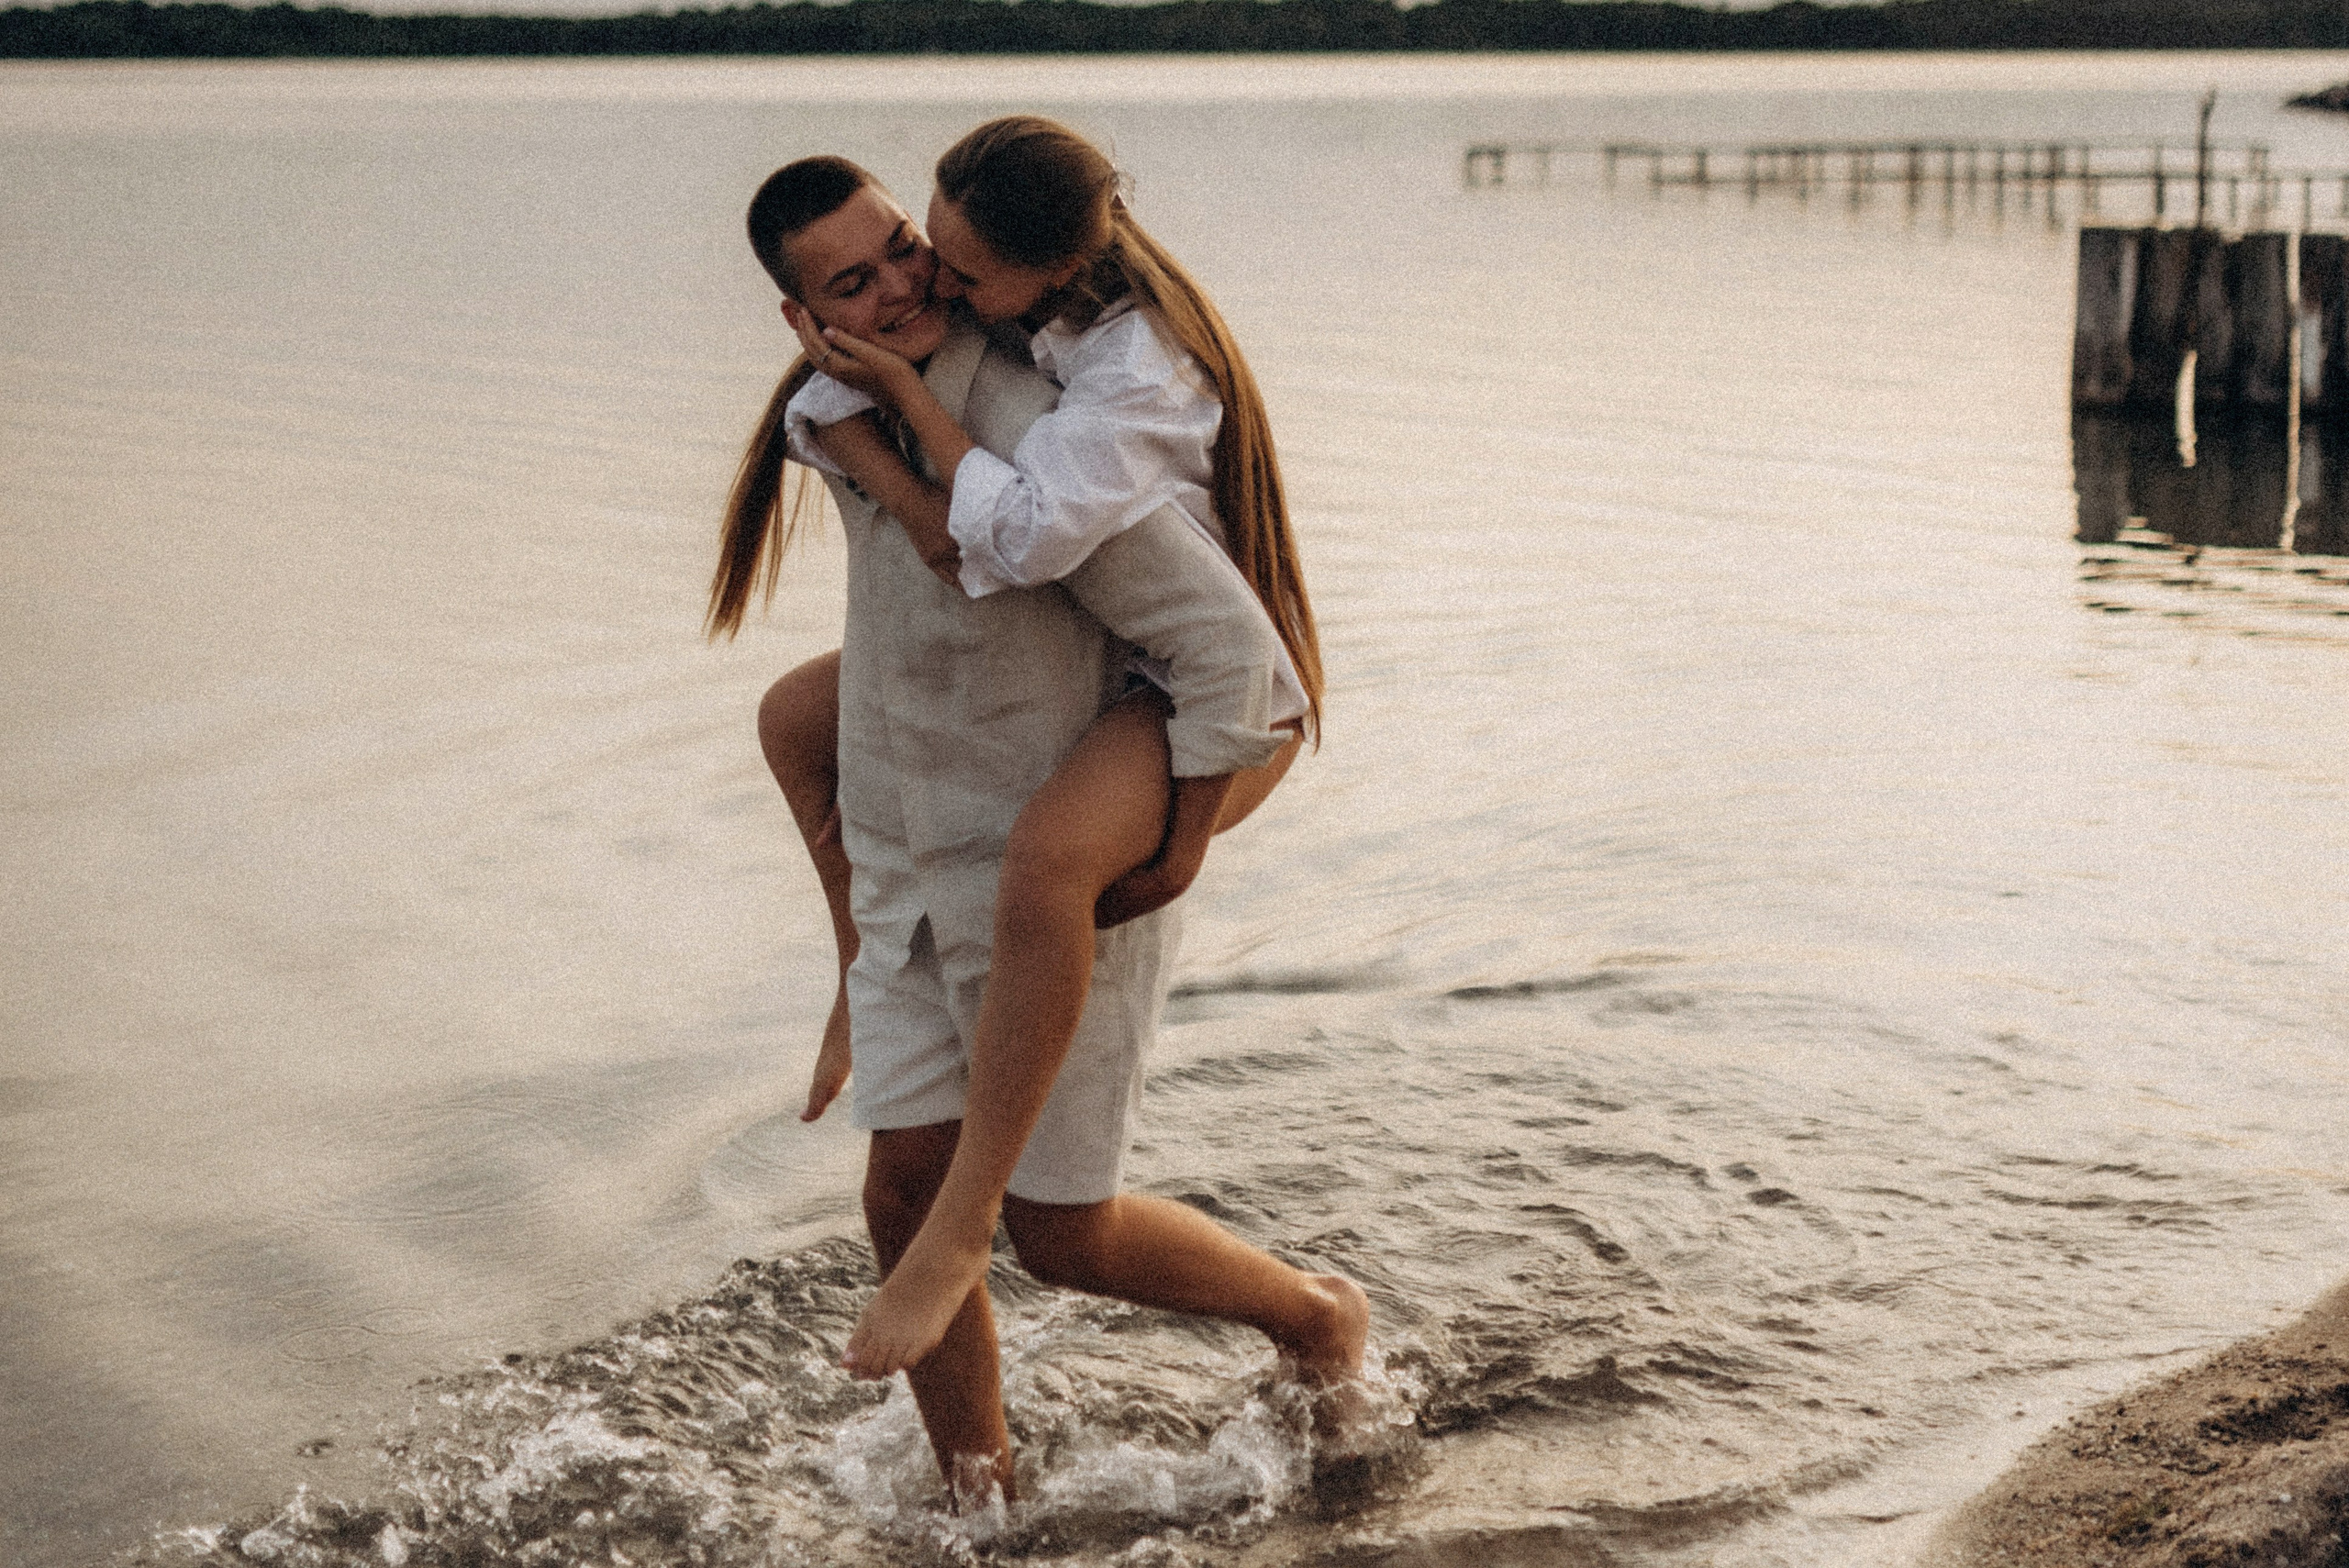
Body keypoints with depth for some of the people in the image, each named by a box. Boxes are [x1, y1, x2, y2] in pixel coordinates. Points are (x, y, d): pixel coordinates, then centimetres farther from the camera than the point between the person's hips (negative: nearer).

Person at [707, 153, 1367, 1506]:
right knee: (909, 1200, 5)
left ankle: (1317, 1313, 31)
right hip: (911, 870, 7)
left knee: (1066, 1235, 4)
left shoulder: (1029, 441, -28)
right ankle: (979, 1501, 23)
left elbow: (1231, 643, -29)